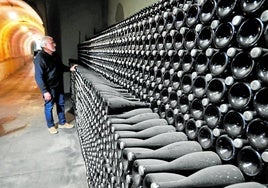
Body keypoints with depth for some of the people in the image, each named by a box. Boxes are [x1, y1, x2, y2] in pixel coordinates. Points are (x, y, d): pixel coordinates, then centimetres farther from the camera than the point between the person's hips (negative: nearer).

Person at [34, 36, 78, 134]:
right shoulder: (40, 58, -20)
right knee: (49, 107, 9)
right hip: (49, 88, -8)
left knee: (61, 104, 16)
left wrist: (69, 68, 5)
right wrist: (45, 91, -23)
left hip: (59, 86, 8)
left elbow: (61, 66, 22)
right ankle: (51, 126, 27)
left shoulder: (55, 55, 5)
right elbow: (39, 77, -21)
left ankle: (62, 123, 33)